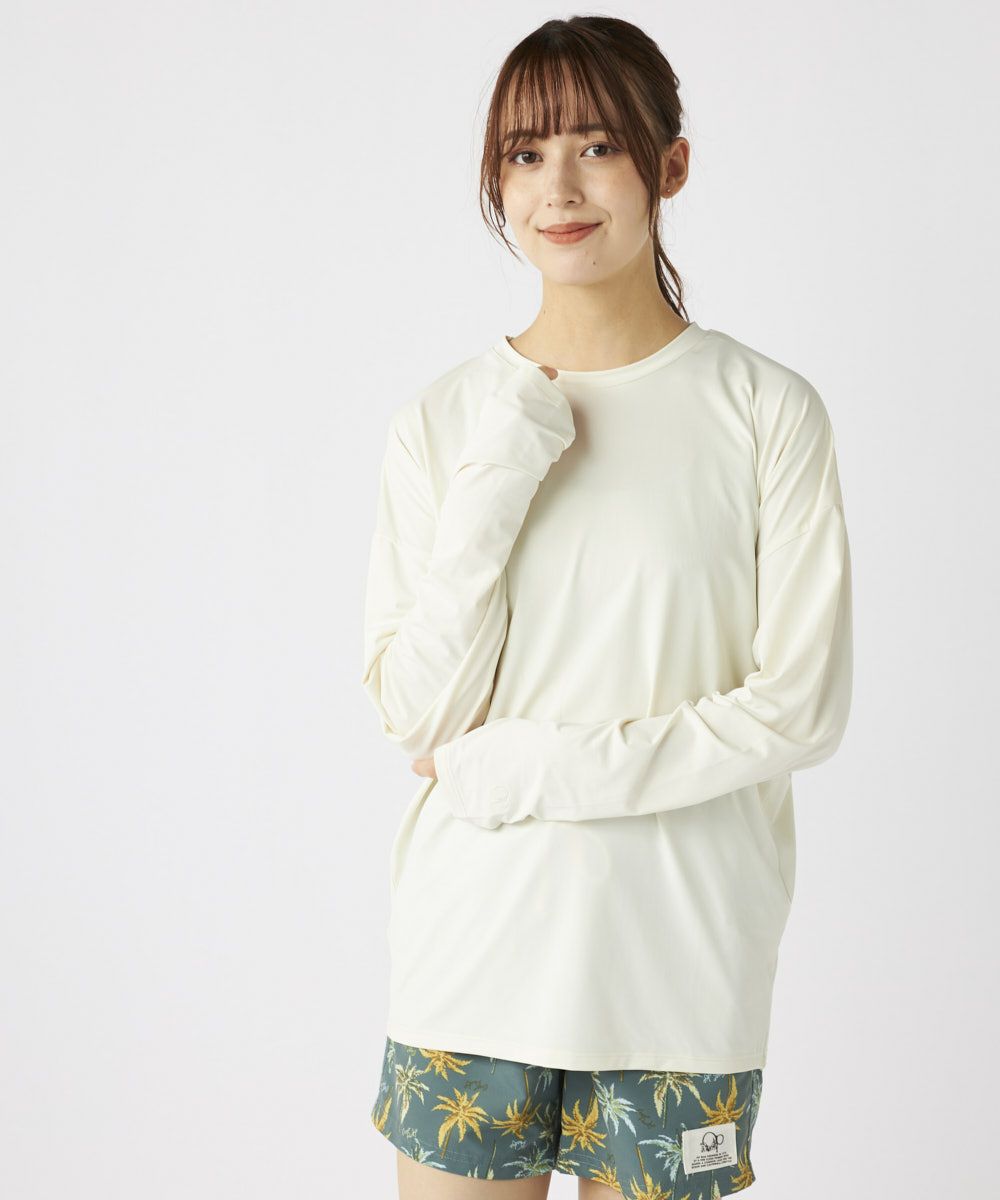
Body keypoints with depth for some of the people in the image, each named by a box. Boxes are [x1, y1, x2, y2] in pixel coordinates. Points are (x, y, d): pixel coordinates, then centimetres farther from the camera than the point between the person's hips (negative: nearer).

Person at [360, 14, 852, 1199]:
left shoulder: (766, 411, -5)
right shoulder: (439, 421, 1)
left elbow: (801, 703, -8)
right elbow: (416, 713, -4)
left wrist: (534, 767, -12)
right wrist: (494, 488, -15)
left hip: (679, 952, -1)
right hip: (474, 936, 2)